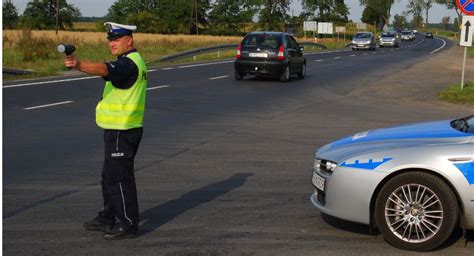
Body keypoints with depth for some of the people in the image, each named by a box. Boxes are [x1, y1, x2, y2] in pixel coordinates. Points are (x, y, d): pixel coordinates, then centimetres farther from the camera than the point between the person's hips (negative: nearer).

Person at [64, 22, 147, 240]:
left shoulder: (129, 63, -18)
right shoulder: (134, 61, 16)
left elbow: (103, 69, -37)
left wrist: (78, 64, -51)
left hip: (122, 130, -11)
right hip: (119, 129, 11)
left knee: (119, 177, -6)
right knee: (110, 175, 18)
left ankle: (128, 223, 2)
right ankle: (108, 218, 30)